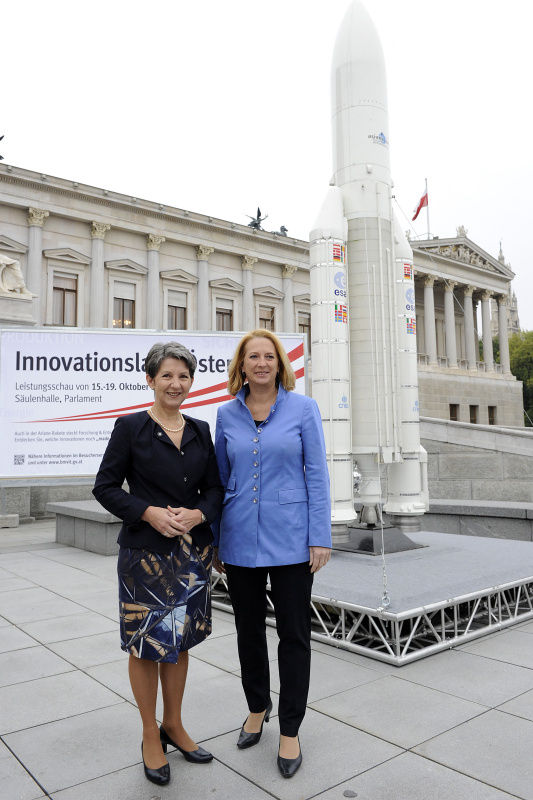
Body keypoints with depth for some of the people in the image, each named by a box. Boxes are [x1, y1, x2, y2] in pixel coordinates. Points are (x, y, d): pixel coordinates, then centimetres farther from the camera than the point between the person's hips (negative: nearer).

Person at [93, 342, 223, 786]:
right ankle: (151, 737, 27)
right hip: (145, 551, -4)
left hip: (191, 551, 4)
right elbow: (106, 487, -6)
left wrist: (197, 514, -11)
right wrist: (149, 512, -18)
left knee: (180, 641, 16)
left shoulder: (200, 431, 7)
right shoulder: (131, 427, -5)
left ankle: (174, 726, 35)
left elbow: (215, 488, 8)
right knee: (147, 643, 7)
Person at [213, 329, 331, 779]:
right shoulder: (227, 414, 3)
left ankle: (290, 730, 26)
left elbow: (317, 475, -4)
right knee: (249, 629, 17)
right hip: (240, 540, 3)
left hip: (289, 540, -2)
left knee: (294, 633, 7)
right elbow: (220, 478, 9)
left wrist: (320, 538, -9)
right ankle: (258, 707, 41)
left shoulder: (303, 409, -4)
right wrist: (213, 540, 9)